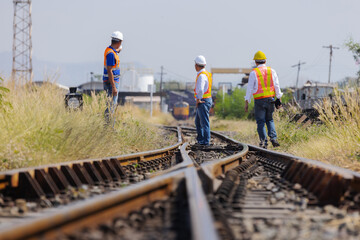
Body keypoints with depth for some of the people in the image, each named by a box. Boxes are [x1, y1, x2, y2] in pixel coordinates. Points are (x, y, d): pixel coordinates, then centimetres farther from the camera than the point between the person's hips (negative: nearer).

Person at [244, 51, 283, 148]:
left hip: (259, 100, -3)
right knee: (269, 120, 17)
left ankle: (263, 141, -5)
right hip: (270, 99, 3)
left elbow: (249, 88, -3)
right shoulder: (272, 71, 6)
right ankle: (273, 138, -2)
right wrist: (279, 99, 9)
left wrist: (246, 103, 1)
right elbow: (277, 86, 4)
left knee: (260, 122, 3)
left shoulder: (253, 73, -3)